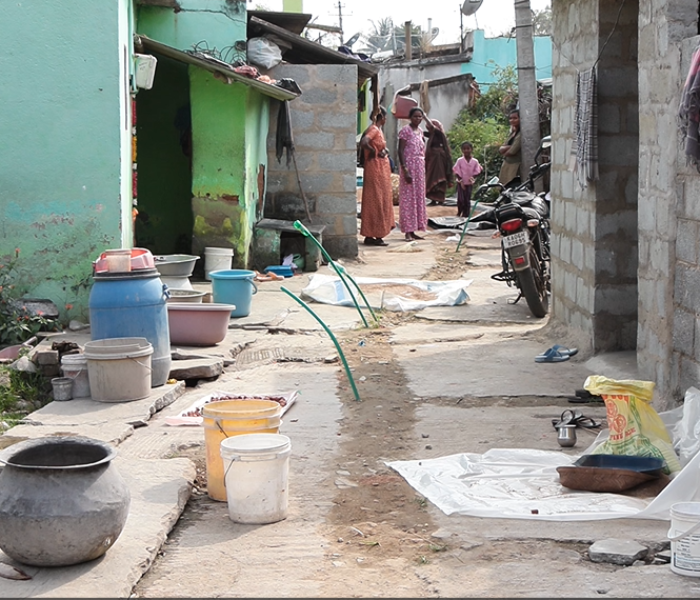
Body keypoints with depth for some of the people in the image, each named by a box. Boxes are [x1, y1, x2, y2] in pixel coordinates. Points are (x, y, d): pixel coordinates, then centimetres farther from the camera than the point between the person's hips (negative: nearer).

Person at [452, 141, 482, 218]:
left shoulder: (475, 161, -4)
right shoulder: (459, 160, -7)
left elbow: (476, 172, -1)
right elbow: (457, 172, -5)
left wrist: (472, 178, -20)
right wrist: (460, 181, -11)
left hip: (469, 183, 1)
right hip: (461, 183, -1)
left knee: (467, 200, 3)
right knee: (461, 199, -6)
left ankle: (466, 215, 12)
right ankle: (459, 213, 15)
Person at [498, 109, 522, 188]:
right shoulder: (512, 133, 18)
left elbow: (512, 151, -17)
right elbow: (501, 149, 9)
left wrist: (505, 152, 5)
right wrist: (508, 147, -12)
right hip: (507, 166, 9)